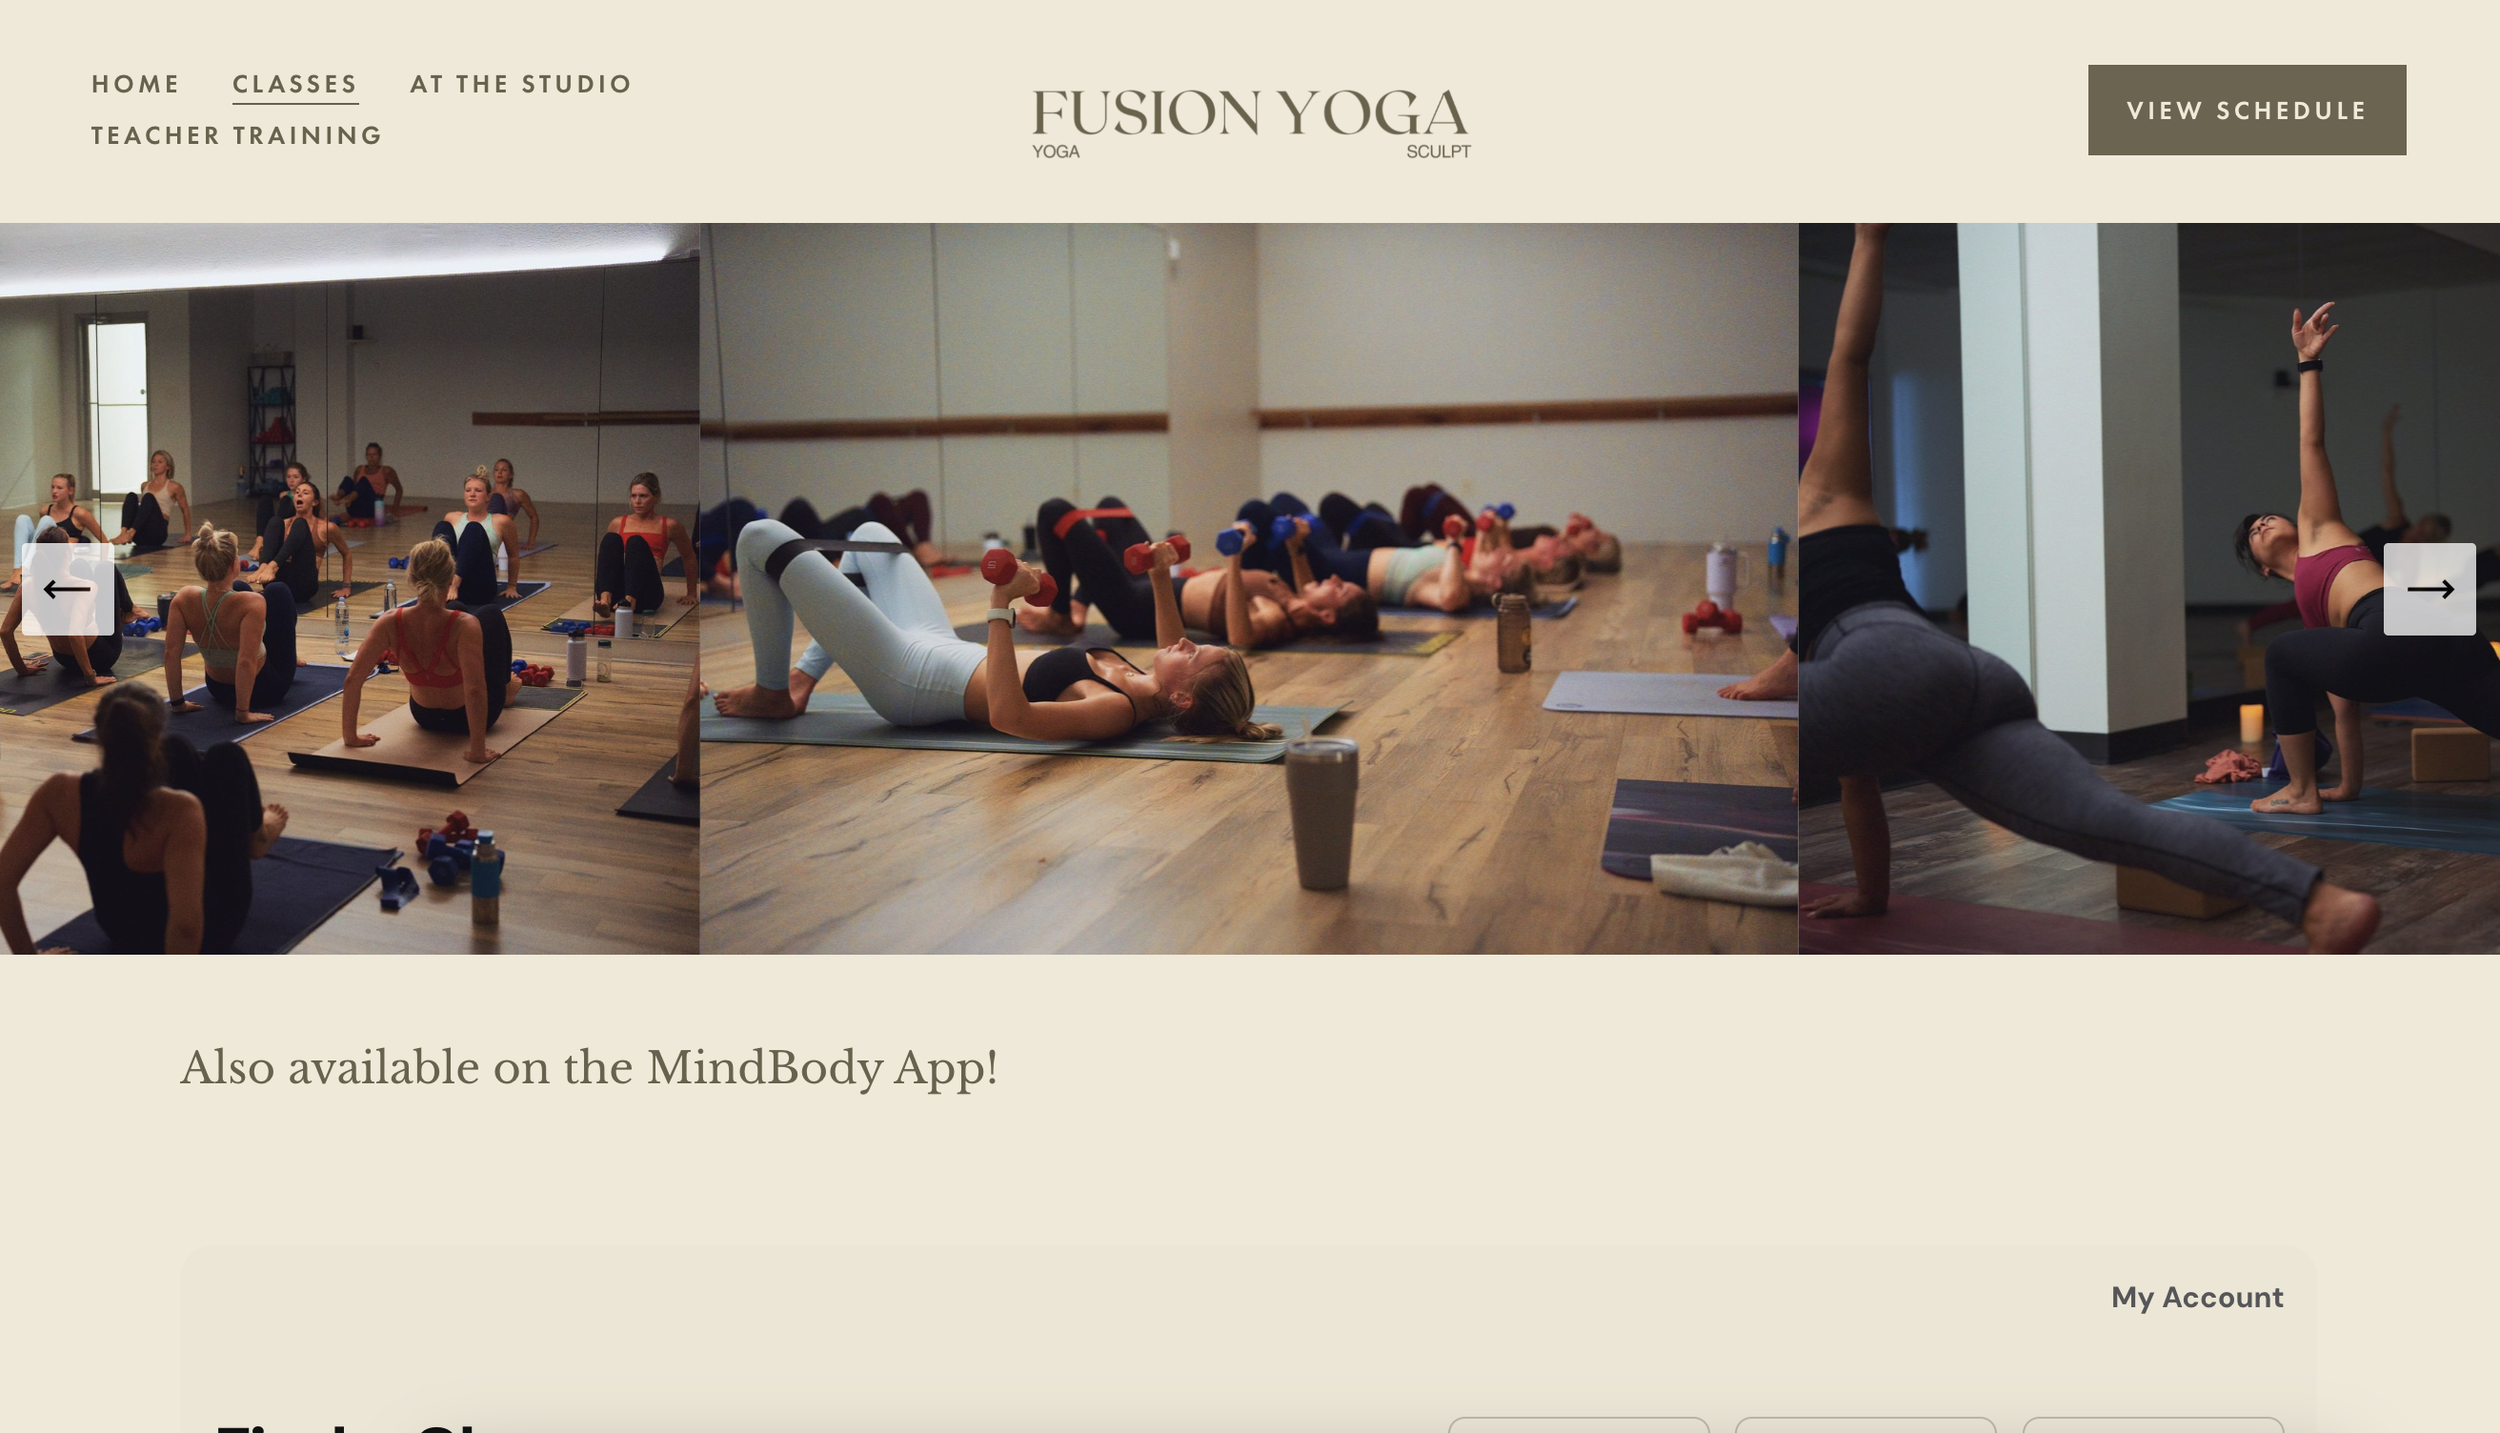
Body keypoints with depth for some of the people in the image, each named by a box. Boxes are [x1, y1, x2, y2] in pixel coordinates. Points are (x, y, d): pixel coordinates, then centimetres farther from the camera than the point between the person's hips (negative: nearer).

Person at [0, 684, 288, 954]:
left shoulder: (59, 794, -25)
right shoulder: (178, 811, -38)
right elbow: (187, 926, -44)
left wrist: (28, 960, -10)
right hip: (206, 932, -4)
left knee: (178, 753, 17)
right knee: (226, 756, 8)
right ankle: (258, 837, 41)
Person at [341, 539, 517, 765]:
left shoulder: (390, 623, -28)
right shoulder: (464, 626, -37)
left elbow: (353, 679, -26)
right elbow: (475, 691, -45)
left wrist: (350, 736, -16)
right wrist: (477, 752, -37)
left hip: (425, 718, 3)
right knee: (491, 614, 21)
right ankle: (507, 689, 49)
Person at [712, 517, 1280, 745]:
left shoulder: (1116, 712, -34)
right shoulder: (1148, 695, -10)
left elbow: (1009, 716, -48)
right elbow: (1169, 660, 16)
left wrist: (1000, 609, -49)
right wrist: (1161, 581, 6)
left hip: (904, 680, -9)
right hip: (941, 649, 9)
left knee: (762, 537, -5)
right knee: (869, 533, 31)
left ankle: (771, 694, 16)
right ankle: (803, 678, 29)